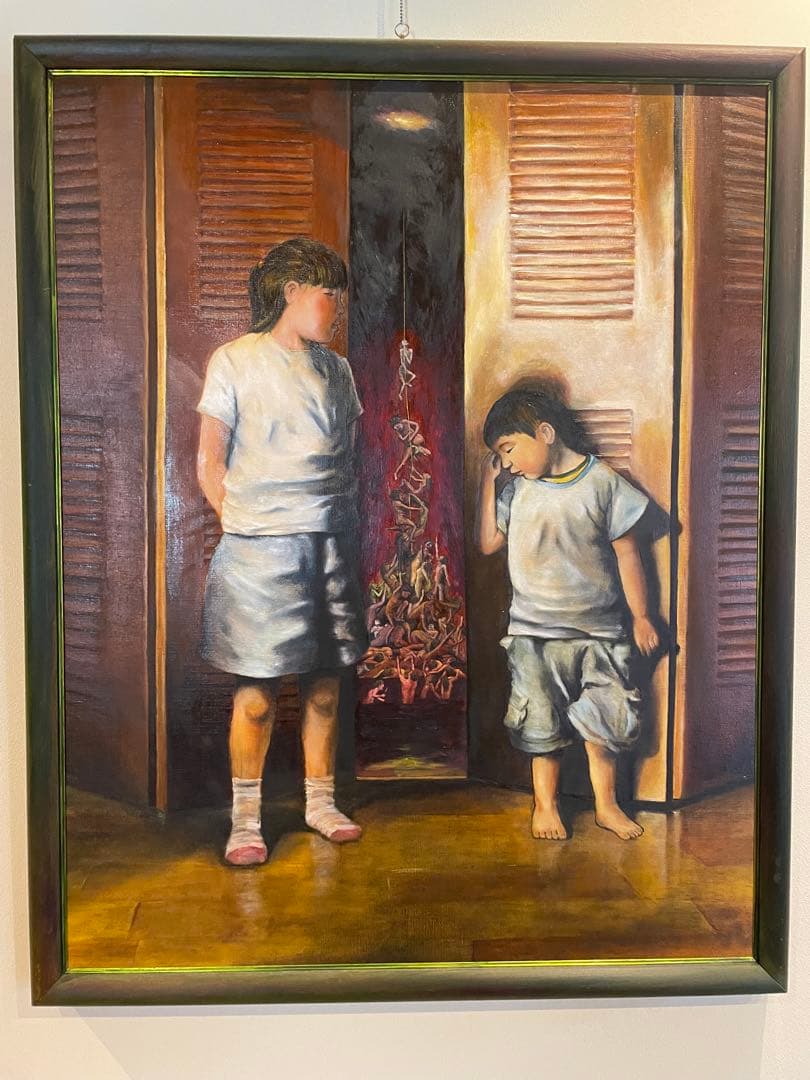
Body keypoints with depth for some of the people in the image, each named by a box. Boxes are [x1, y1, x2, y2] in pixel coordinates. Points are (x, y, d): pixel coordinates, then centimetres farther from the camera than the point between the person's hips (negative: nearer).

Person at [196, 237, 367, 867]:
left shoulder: (335, 368, 15)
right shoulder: (236, 361, 1)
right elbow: (210, 463, 0)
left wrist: (341, 521, 8)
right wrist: (245, 525, -3)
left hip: (332, 542, 5)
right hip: (261, 549, -4)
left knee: (325, 684, 10)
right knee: (257, 690, -1)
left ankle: (320, 800, 25)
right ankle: (246, 815, 15)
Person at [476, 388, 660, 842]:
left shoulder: (603, 481, -6)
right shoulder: (516, 489, 1)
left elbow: (626, 551, -2)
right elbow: (489, 543, 0)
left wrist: (640, 616, 1)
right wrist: (488, 483, -2)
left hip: (598, 630, -1)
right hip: (535, 631, 1)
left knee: (605, 721, 9)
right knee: (543, 725, 9)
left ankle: (606, 804, 29)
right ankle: (546, 804, 28)